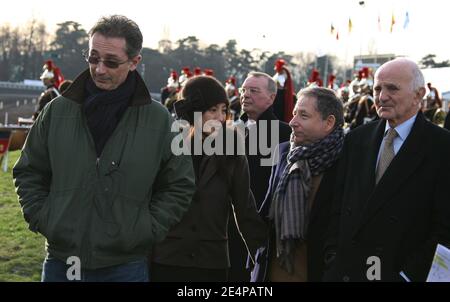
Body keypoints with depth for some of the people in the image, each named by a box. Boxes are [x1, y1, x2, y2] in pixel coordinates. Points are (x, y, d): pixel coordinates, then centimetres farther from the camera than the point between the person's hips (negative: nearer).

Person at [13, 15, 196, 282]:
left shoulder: (158, 120, -3)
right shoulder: (58, 111, 1)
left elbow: (179, 186, 5)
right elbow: (28, 173, 12)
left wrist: (147, 230, -3)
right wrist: (42, 219, 1)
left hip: (126, 265, -1)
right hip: (61, 262, 2)